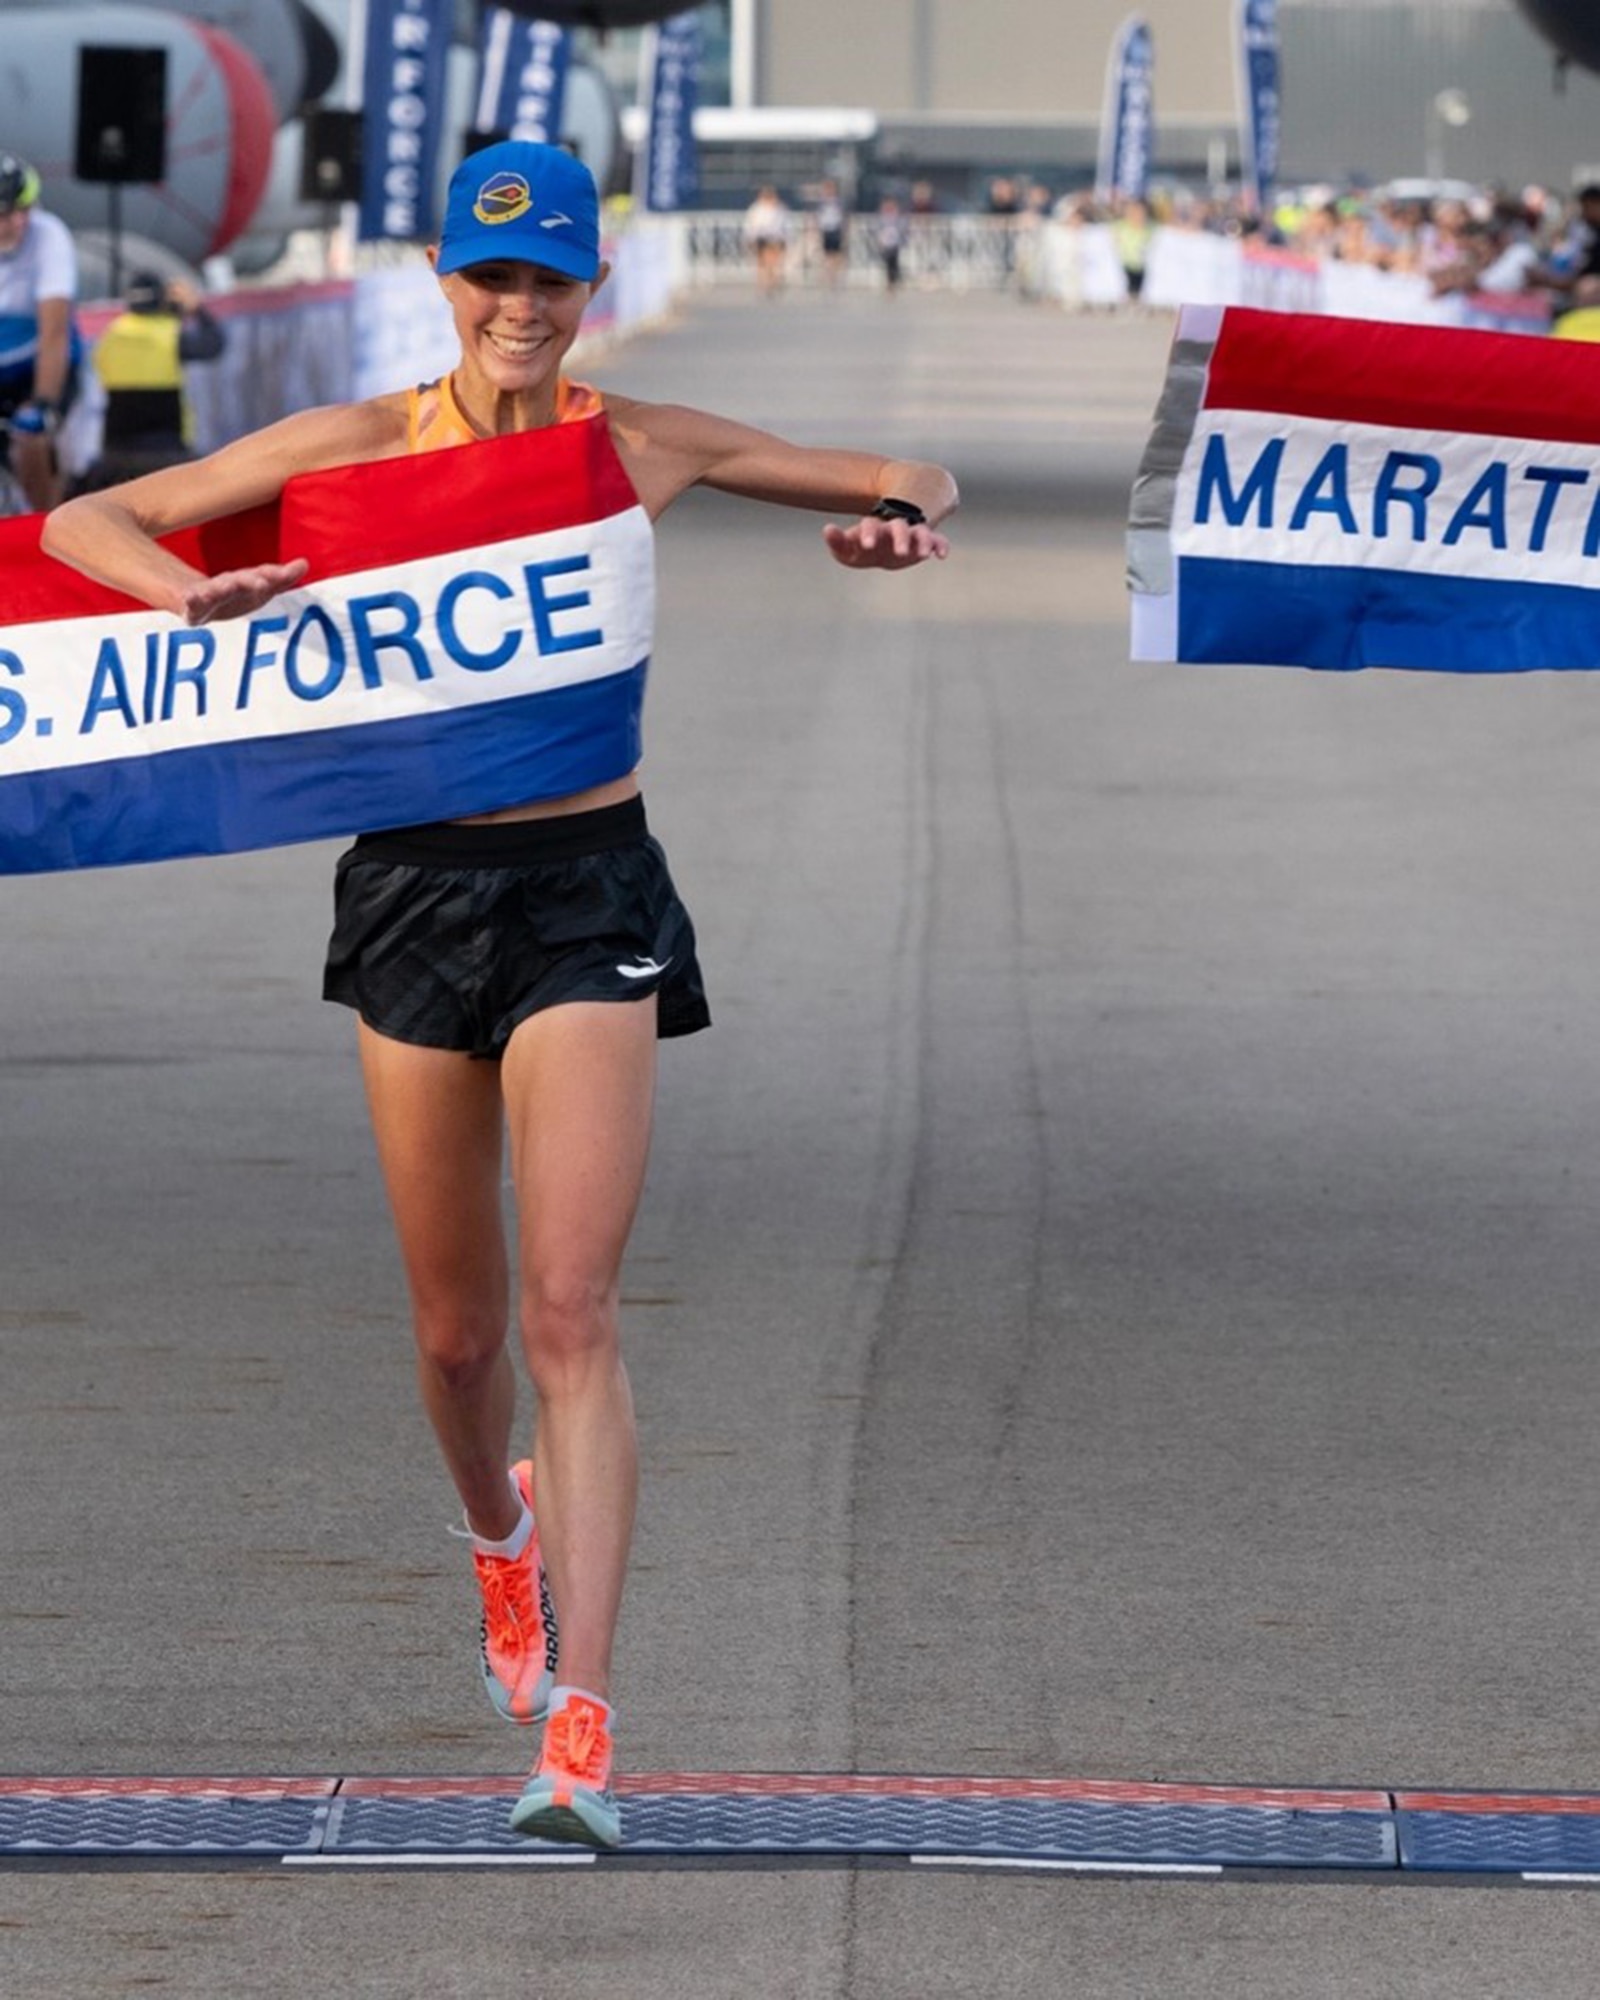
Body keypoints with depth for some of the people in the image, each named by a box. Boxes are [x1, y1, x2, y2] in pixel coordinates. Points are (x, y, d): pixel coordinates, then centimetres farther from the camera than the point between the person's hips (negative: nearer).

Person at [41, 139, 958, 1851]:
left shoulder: (643, 448, 1)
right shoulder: (362, 447, -1)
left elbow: (904, 481, 13)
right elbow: (87, 524, 0)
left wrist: (898, 524, -10)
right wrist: (191, 592, -20)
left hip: (588, 889, -1)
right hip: (417, 883, 1)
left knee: (569, 1310, -14)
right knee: (456, 1330, 11)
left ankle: (579, 1734, -18)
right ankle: (500, 1535, 46)